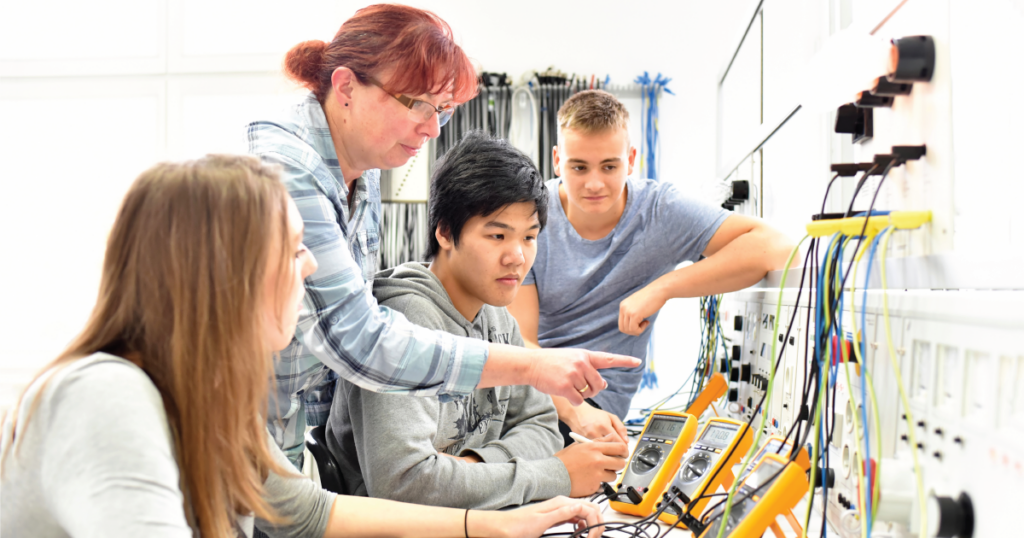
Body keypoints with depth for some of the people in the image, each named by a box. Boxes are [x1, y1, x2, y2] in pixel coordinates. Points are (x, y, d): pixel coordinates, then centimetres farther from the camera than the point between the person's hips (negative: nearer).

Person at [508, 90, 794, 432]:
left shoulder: (661, 210, -7)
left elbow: (775, 246, -19)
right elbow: (518, 342, -13)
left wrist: (662, 288, -26)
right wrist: (573, 411, -32)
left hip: (598, 399, -1)